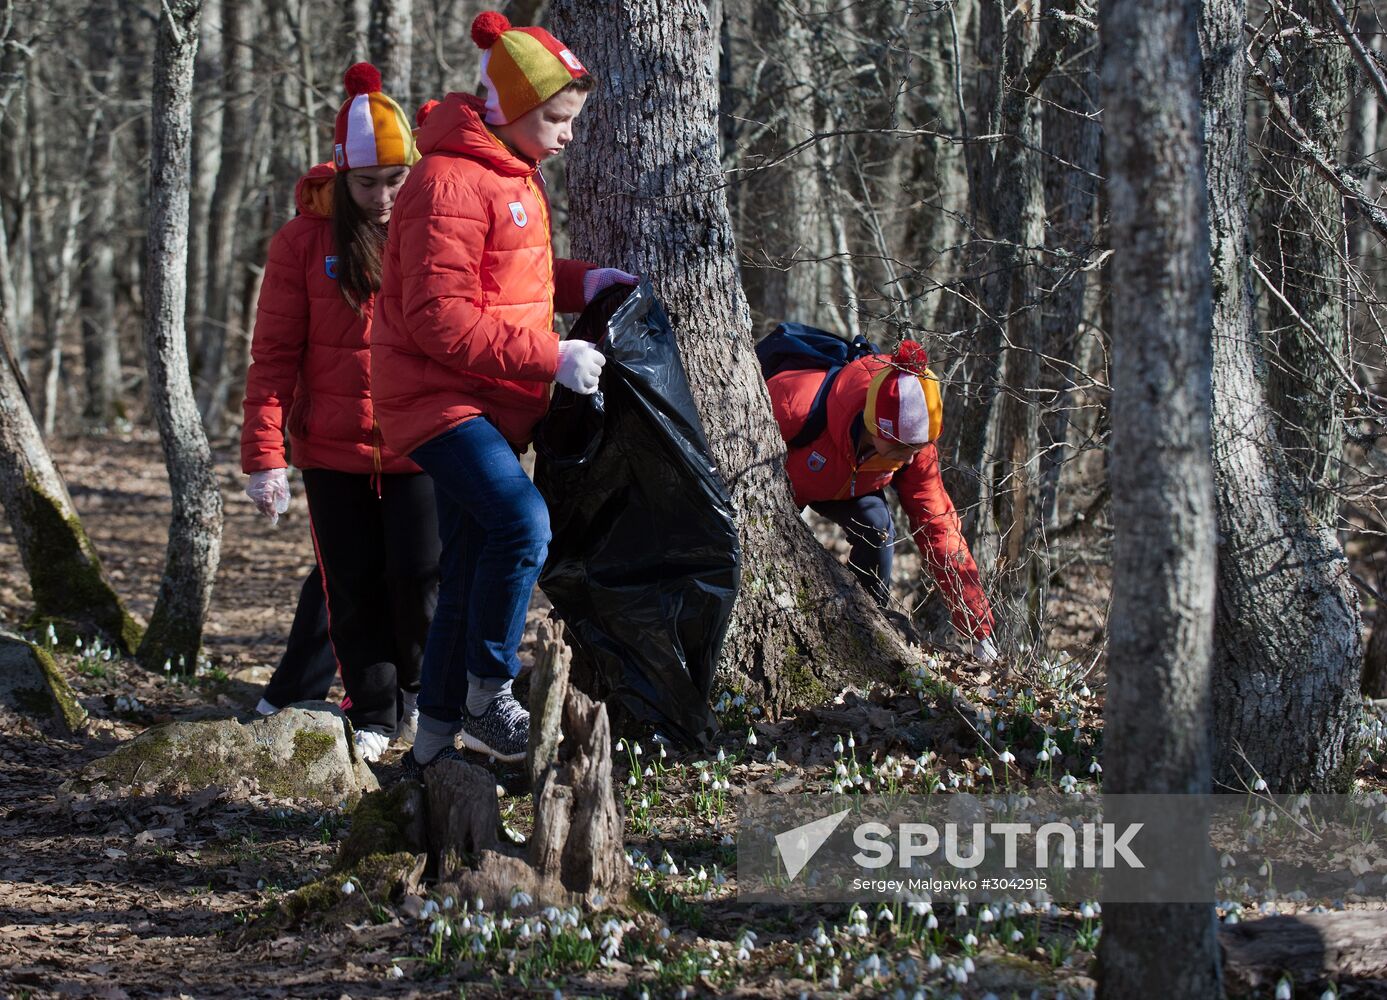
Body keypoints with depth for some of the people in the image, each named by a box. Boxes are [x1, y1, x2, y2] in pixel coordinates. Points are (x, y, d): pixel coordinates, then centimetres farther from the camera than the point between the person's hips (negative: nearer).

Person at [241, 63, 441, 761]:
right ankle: (374, 717, 19)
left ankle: (419, 690, 18)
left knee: (419, 574, -8)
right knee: (355, 589, 6)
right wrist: (264, 454, -8)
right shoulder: (304, 242, -3)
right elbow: (274, 355, -2)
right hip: (333, 450, 1)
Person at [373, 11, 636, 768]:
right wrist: (551, 358, -23)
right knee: (522, 521, -28)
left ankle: (436, 738, 20)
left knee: (471, 575, 11)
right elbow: (441, 319, -23)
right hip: (440, 396, -10)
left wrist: (580, 284, 7)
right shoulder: (451, 183, -18)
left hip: (492, 404, 10)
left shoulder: (514, 176, 14)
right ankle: (488, 700, -17)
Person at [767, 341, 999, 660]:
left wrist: (979, 632, -22)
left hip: (841, 485, 3)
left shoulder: (915, 448, -28)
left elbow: (939, 529, -21)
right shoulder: (799, 403, -45)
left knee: (876, 527, -24)